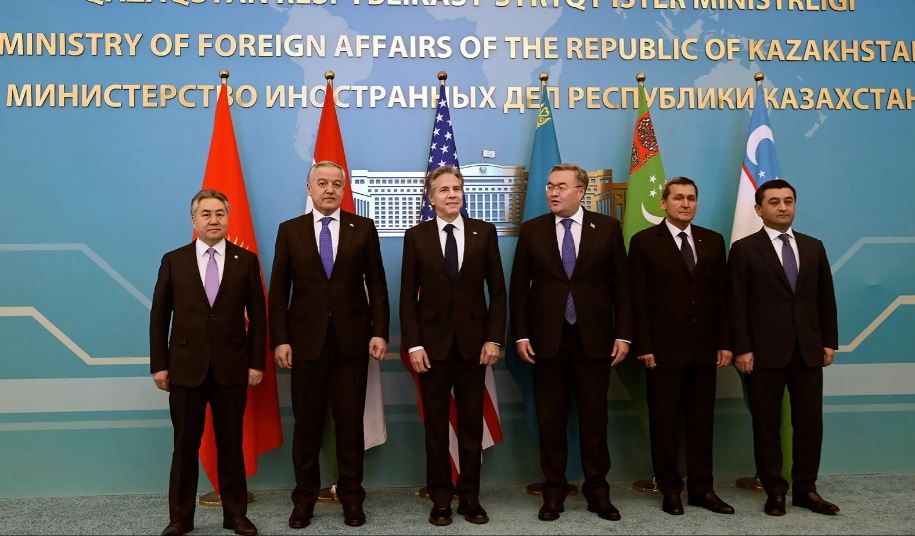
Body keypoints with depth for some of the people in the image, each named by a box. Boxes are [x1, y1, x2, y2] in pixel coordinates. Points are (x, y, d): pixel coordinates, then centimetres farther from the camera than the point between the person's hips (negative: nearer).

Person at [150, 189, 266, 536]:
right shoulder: (173, 260, 4)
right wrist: (158, 365, 0)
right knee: (185, 446, 8)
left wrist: (256, 362, -3)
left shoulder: (246, 260, 3)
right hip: (185, 367, 0)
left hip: (232, 367, 0)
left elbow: (257, 315, 2)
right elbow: (159, 317, 5)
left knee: (231, 444, 9)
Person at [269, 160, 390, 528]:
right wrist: (280, 339, -4)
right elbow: (279, 290, 3)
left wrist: (379, 332, -6)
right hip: (306, 340, 0)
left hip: (352, 339, 0)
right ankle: (304, 498, 23)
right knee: (306, 424, 8)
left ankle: (351, 497, 20)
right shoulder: (289, 231, 5)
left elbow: (376, 284, 2)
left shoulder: (363, 228, 4)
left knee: (350, 422, 7)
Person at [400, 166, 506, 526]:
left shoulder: (484, 232, 3)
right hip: (432, 343, 0)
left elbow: (498, 290, 2)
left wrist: (494, 338, -5)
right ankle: (440, 500, 19)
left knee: (471, 424, 8)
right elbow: (408, 296, 0)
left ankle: (470, 498, 21)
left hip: (473, 342, 1)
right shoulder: (416, 236, 2)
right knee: (436, 425, 8)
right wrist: (414, 345, -7)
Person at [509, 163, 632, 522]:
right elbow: (519, 287, 4)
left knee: (594, 418, 8)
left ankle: (597, 490, 21)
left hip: (594, 338, 0)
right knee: (550, 419, 7)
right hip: (547, 338, 1)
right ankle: (554, 491, 18)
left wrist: (623, 334, -2)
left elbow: (621, 284, 2)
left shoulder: (607, 228, 2)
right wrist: (521, 335, -2)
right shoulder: (531, 230, 4)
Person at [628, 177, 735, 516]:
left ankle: (701, 488, 21)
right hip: (664, 348, -3)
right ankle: (670, 489, 18)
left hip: (705, 348, 4)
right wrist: (643, 347, -10)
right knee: (664, 422, 5)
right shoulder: (644, 242, -1)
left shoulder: (713, 241, 10)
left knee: (702, 421, 10)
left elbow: (722, 296, 9)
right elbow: (638, 300, -5)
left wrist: (725, 342, 3)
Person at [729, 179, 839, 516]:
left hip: (809, 351, 4)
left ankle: (805, 489, 21)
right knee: (767, 425, 5)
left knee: (810, 423, 7)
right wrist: (742, 349, -11)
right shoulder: (744, 249, -2)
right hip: (765, 352, -4)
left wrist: (829, 341, 7)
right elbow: (737, 305, -6)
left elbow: (826, 298, 12)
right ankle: (775, 491, 17)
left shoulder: (813, 247, 11)